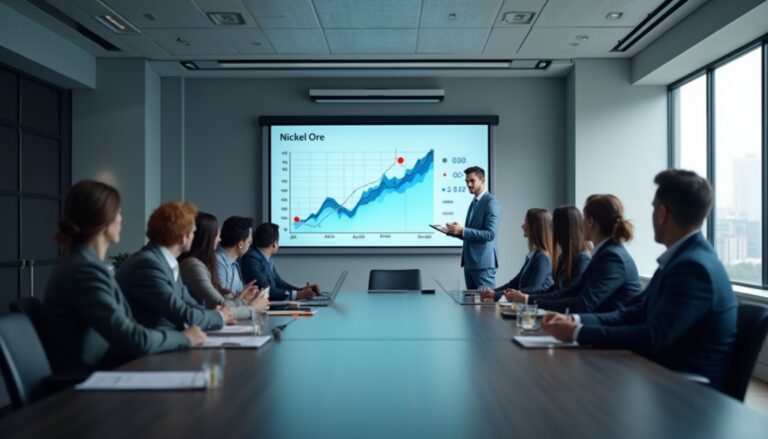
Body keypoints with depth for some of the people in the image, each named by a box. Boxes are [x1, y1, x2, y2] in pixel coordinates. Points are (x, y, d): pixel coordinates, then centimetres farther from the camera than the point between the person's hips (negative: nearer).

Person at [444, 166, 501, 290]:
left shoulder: (491, 203, -11)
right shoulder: (474, 202, 17)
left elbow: (490, 234, -20)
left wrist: (462, 230, -25)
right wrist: (453, 231, 3)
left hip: (483, 262, -9)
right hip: (469, 261, 9)